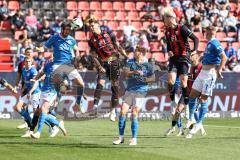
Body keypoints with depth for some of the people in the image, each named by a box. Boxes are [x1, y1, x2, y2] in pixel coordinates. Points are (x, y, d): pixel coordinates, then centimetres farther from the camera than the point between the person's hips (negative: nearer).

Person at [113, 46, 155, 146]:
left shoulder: (147, 65, 0)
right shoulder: (131, 62, 8)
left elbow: (153, 78, -3)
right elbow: (125, 72, -6)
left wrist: (145, 79, -22)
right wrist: (134, 72, -24)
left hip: (140, 91, -4)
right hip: (129, 90, 4)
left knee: (134, 114, -9)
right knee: (123, 112, -3)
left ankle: (134, 139, -1)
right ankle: (121, 137, 7)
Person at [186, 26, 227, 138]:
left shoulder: (214, 43, -13)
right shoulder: (209, 43, 16)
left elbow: (224, 57, -20)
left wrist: (219, 70, -25)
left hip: (210, 73, -10)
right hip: (203, 72, 10)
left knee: (203, 99, -7)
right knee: (192, 96, 7)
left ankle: (199, 124, -3)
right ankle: (191, 119, 14)